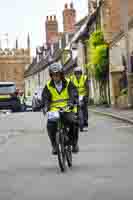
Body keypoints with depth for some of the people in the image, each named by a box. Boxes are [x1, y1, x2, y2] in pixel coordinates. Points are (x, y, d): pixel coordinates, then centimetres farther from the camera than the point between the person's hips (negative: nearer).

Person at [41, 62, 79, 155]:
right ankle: (54, 145, -2)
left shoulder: (68, 83, 3)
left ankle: (74, 143, -3)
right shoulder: (48, 86, 7)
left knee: (74, 123, -26)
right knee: (50, 125, -23)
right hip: (54, 110, 1)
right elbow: (45, 97, -1)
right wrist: (45, 106, -21)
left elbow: (74, 93, -10)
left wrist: (71, 102, -30)